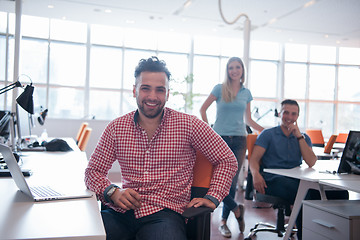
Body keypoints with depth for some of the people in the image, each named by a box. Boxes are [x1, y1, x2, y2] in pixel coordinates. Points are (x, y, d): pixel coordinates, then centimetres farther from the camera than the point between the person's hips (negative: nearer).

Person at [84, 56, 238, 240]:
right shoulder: (116, 128, 8)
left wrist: (212, 198, -2)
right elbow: (93, 171, 12)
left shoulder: (188, 125, 2)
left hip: (165, 212, -2)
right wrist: (112, 192, -8)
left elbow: (227, 160, 9)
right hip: (121, 211, 3)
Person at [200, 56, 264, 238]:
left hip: (239, 140, 3)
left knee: (232, 181, 2)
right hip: (219, 139, -2)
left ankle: (224, 221, 15)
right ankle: (236, 210, 14)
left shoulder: (246, 93, 11)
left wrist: (266, 131, 4)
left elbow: (248, 119, 17)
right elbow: (203, 109, 7)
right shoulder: (219, 89, 1)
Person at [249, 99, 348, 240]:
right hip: (274, 179, -4)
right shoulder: (268, 134, 13)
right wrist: (256, 174, -22)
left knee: (340, 193, -20)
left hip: (297, 180, 4)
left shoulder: (303, 138, 22)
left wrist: (299, 136, 1)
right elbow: (254, 159, 1)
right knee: (303, 193, -36)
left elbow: (311, 163, 5)